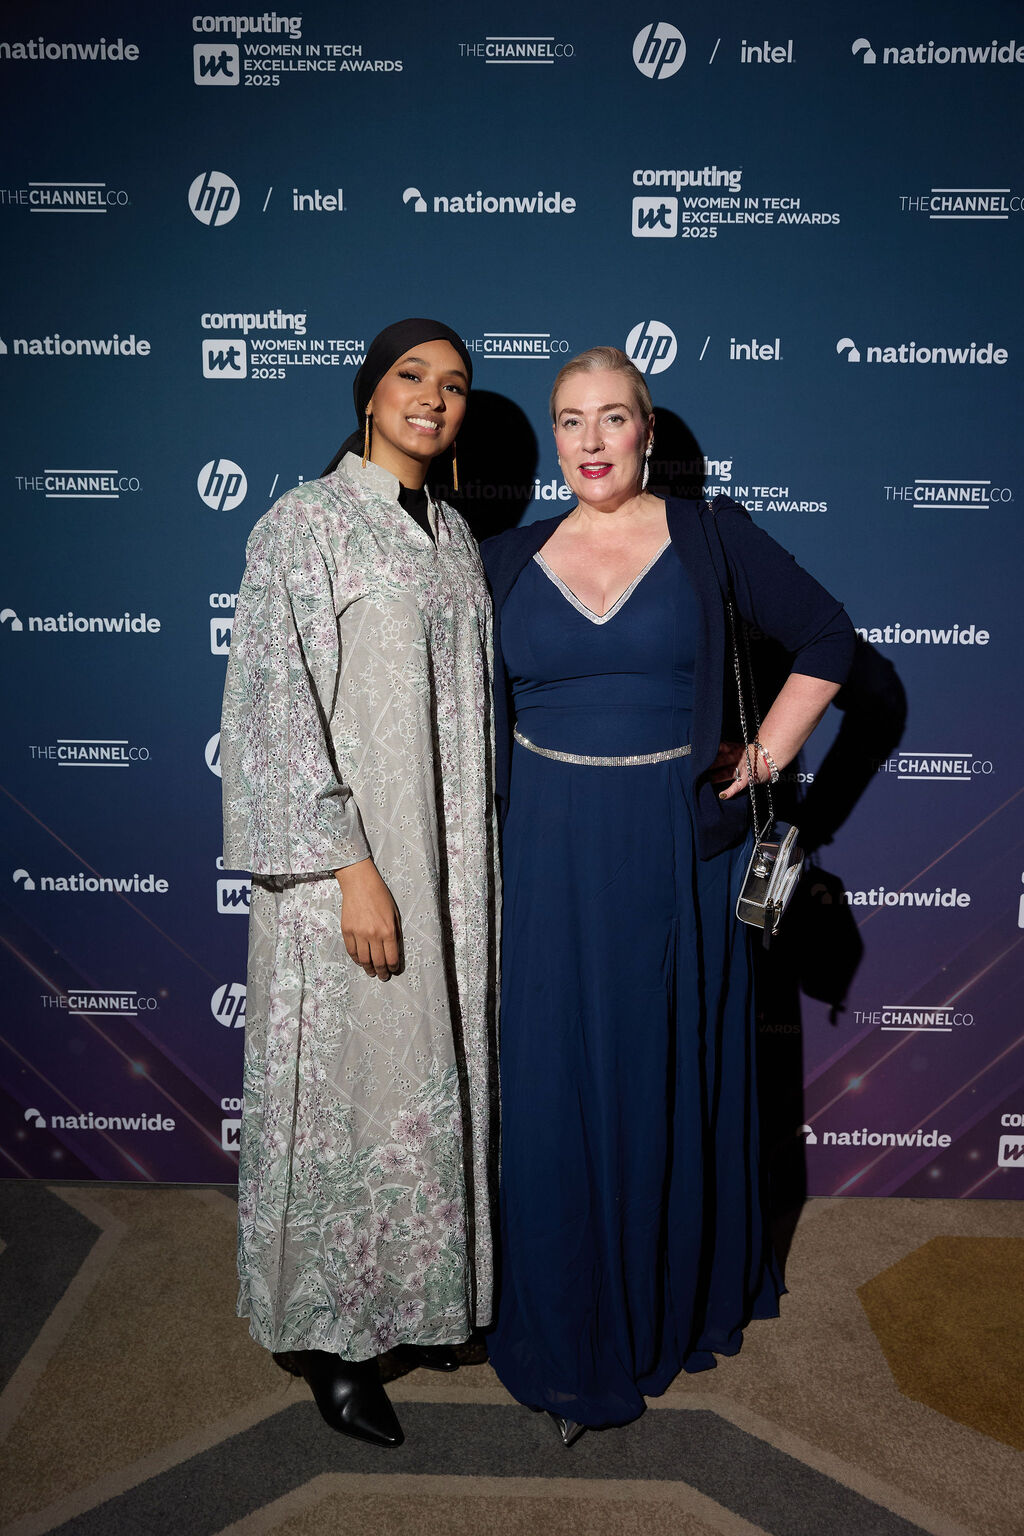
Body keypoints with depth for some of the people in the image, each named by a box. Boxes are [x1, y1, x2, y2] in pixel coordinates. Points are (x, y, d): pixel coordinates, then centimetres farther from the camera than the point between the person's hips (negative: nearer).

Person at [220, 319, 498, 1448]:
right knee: (348, 1089, 4)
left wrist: (470, 863, 14)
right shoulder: (303, 522, -8)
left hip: (447, 861, 7)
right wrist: (350, 865, -20)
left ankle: (413, 1297, 37)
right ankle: (329, 1337, 26)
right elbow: (275, 707, -14)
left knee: (429, 1080, 16)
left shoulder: (451, 535, 13)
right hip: (348, 859, -6)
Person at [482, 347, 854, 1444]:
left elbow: (826, 638, 8)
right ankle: (570, 1335, 28)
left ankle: (679, 1302, 38)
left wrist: (763, 759, -1)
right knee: (556, 1087, 7)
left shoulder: (711, 538, 0)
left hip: (676, 852, -1)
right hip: (549, 855, 1)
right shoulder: (509, 560, 5)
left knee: (673, 1075, 13)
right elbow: (478, 713, 9)